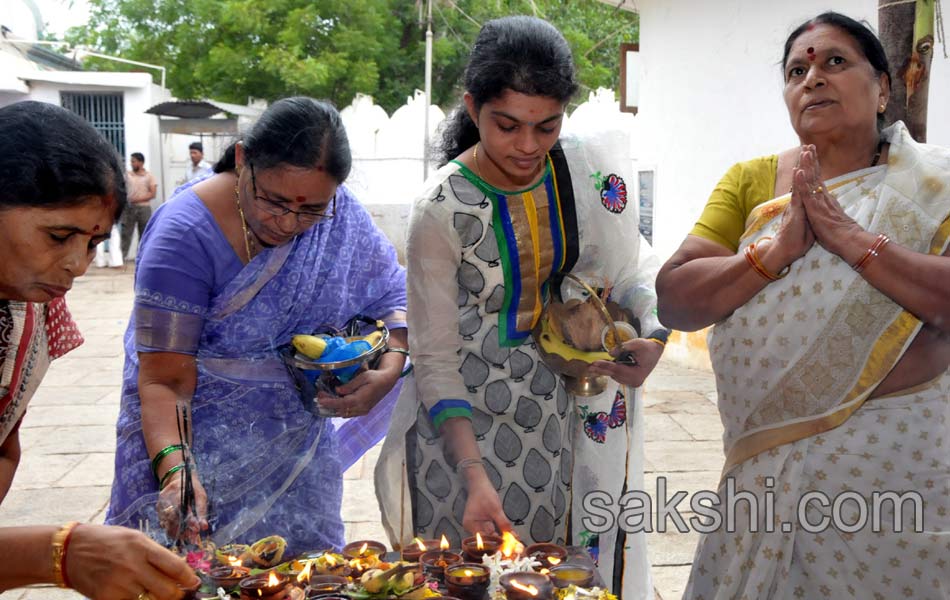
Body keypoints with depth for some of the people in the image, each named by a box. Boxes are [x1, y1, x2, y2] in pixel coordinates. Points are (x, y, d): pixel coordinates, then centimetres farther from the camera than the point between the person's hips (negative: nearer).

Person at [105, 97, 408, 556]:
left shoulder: (341, 217, -8)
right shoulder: (187, 233, -21)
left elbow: (394, 296, 2)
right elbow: (164, 380, -22)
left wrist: (388, 370, -16)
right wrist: (175, 469, -37)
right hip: (200, 449, -3)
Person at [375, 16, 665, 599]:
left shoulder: (593, 164, -8)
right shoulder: (442, 210, -19)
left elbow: (633, 262, 6)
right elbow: (437, 359, -16)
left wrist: (654, 332, -15)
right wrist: (475, 474, -25)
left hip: (569, 408, 4)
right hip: (471, 417, -3)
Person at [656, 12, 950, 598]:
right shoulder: (750, 181, 3)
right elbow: (674, 301, -6)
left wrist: (850, 237, -19)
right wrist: (778, 248, -18)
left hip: (900, 452, -1)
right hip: (770, 457, 2)